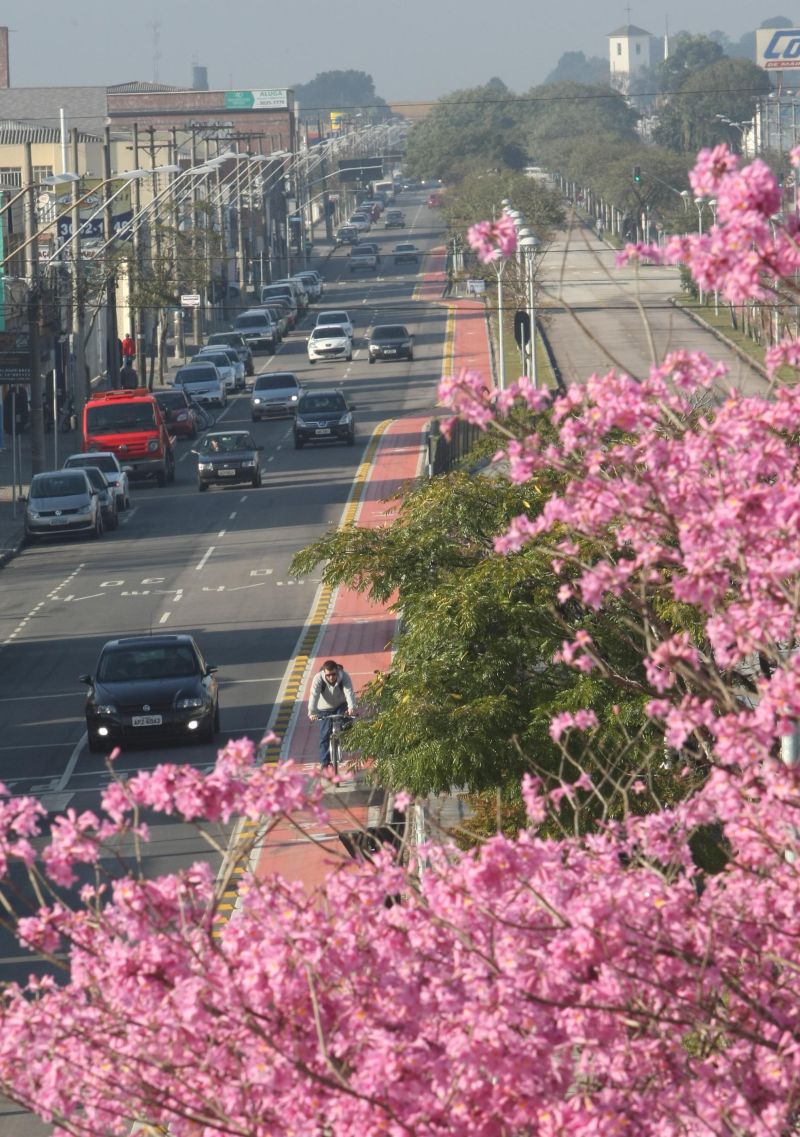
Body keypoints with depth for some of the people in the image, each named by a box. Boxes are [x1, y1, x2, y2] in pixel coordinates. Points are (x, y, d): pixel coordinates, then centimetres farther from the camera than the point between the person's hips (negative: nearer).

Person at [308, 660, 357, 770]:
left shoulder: (344, 677, -25)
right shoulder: (318, 679, -27)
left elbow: (349, 692, -37)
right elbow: (314, 696, -37)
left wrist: (351, 707, -55)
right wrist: (312, 712, -51)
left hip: (341, 706, 1)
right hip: (325, 708, -1)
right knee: (325, 735, -6)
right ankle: (324, 762, 2)